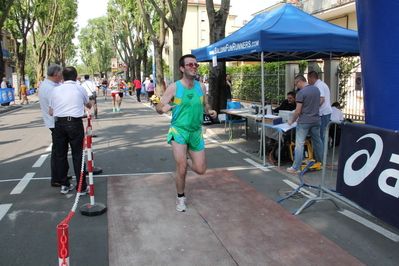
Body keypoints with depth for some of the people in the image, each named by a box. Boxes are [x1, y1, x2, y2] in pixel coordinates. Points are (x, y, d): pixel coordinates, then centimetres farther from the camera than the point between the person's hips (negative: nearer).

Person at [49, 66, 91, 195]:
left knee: (61, 155, 13)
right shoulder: (80, 89, 2)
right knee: (78, 155, 2)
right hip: (75, 123, -2)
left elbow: (51, 112, 5)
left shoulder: (56, 90, 6)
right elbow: (89, 105, 19)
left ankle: (64, 185, 20)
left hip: (59, 123, 3)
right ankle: (82, 187, 6)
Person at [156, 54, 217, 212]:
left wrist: (210, 111, -7)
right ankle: (180, 197, 17)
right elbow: (159, 107, -8)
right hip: (179, 130, -4)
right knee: (181, 168, -10)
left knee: (200, 170, 4)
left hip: (196, 132, 4)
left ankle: (188, 160, 40)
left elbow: (205, 105, 16)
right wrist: (163, 107, -32)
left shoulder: (201, 87, 2)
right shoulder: (174, 87, -9)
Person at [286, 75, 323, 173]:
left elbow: (298, 111, -15)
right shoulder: (317, 89, 7)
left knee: (299, 144, -2)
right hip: (316, 120, 7)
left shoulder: (301, 92, -16)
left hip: (304, 122, -7)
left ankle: (296, 167, 1)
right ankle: (321, 163, 30)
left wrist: (292, 121, -1)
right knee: (317, 142, 18)